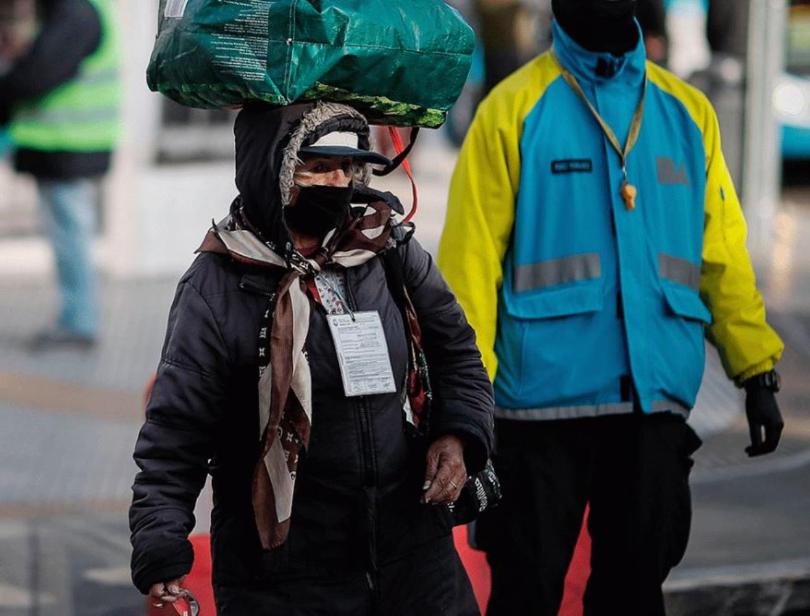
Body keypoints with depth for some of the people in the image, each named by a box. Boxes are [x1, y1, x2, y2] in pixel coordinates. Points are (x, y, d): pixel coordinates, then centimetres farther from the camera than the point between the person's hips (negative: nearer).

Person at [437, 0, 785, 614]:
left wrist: (758, 372, 6)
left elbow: (722, 253, 11)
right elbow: (472, 258, -6)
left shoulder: (688, 111, 10)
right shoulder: (513, 110, -2)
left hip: (656, 397, 4)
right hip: (543, 399, -3)